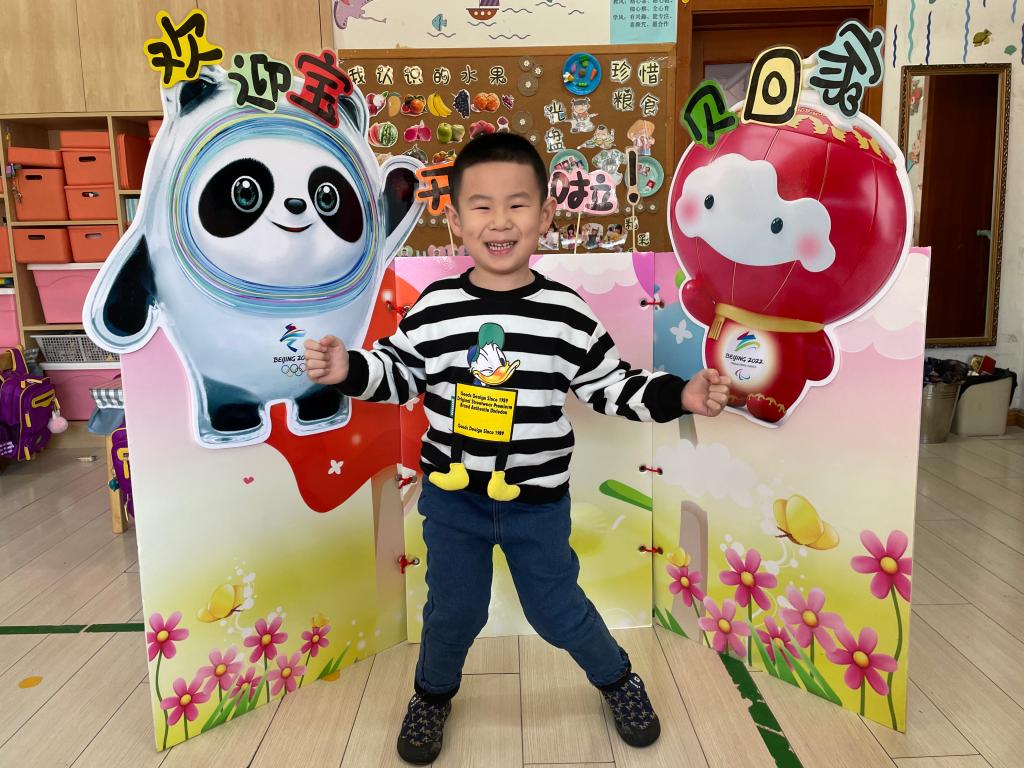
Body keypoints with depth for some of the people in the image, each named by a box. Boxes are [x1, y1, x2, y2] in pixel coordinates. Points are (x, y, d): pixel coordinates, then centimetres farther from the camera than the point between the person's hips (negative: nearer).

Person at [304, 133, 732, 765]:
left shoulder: (567, 312, -11)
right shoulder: (435, 307, -9)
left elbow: (612, 386, -3)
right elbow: (399, 372, 2)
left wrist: (680, 395, -15)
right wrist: (348, 369, -15)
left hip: (538, 500, 0)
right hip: (452, 497, 1)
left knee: (557, 610, 15)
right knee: (453, 610, 16)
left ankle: (617, 678, 47)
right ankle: (434, 693, 49)